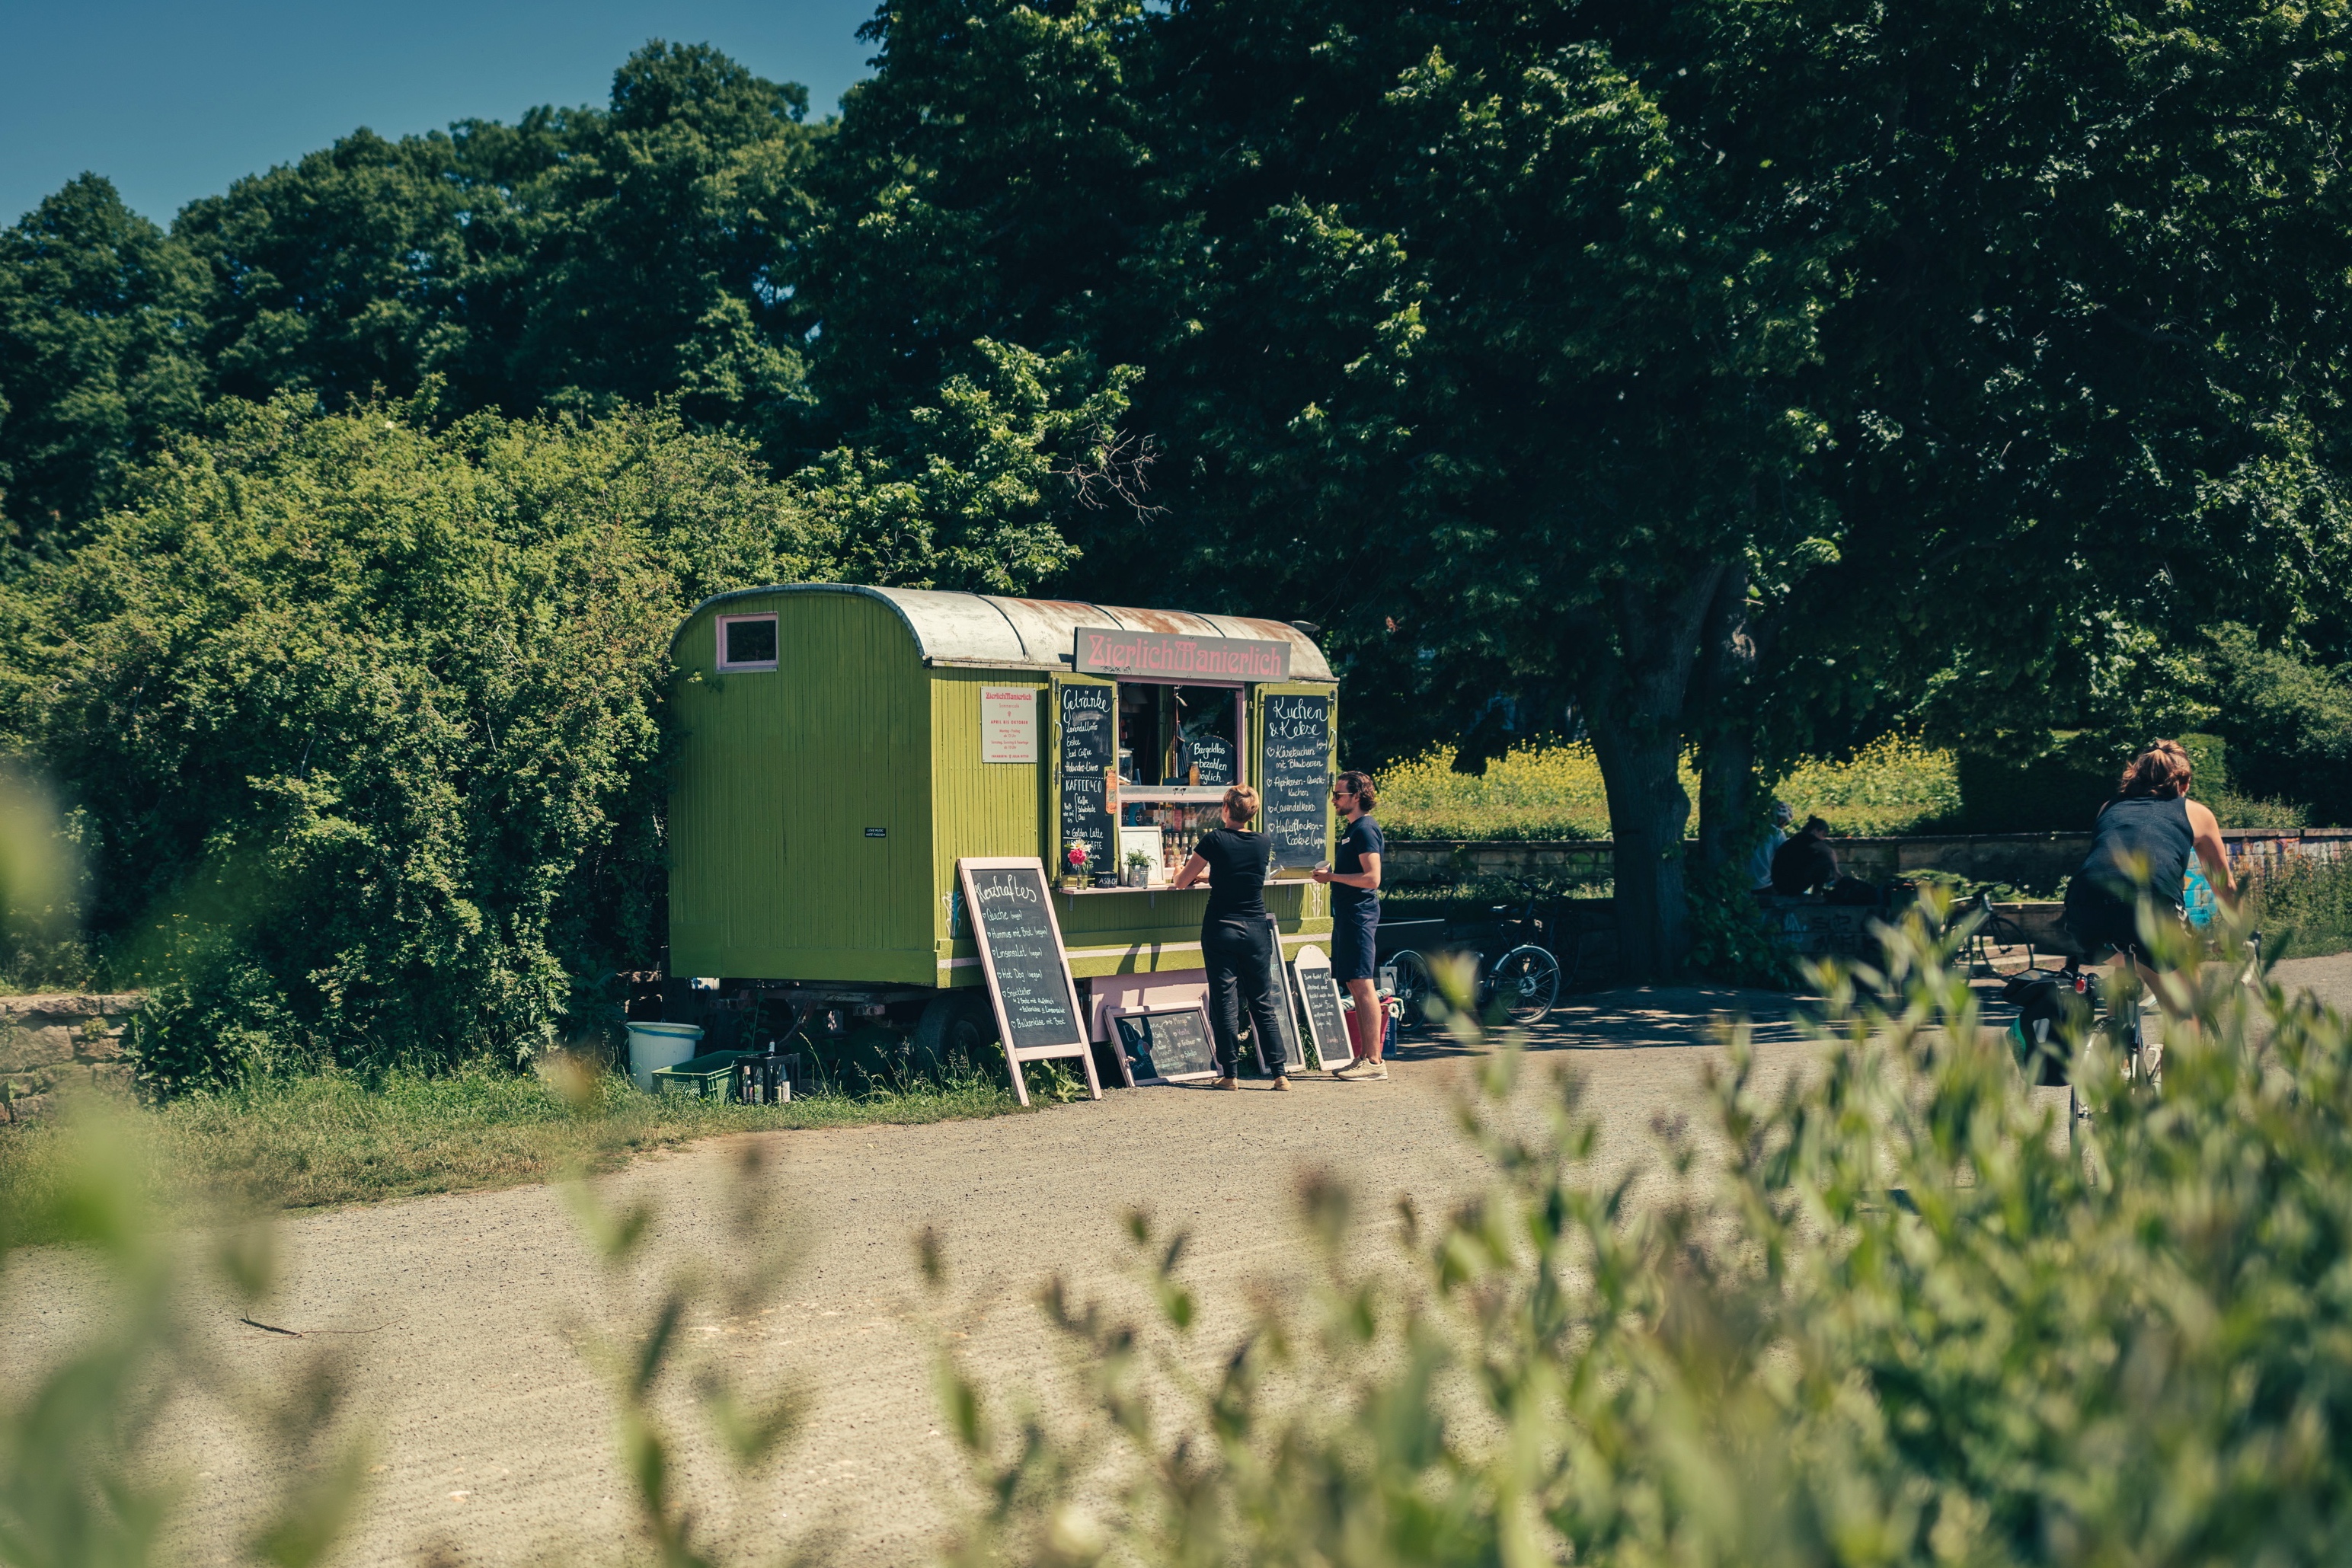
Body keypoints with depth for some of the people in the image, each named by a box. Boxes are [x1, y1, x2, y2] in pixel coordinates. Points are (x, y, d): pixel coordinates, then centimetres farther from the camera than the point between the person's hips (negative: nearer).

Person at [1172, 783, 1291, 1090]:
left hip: (1221, 930, -3)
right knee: (1263, 1004, 8)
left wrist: (1183, 874, 24)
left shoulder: (1215, 840, -9)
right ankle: (1280, 1072, 6)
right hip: (1256, 931, 3)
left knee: (1225, 1002, 3)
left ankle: (1230, 1074, 4)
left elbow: (1182, 882, 1)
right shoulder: (1264, 844, 2)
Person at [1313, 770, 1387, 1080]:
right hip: (1347, 914, 11)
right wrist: (1331, 873, 10)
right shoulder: (1351, 828, 18)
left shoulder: (1366, 829, -12)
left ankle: (1374, 1062, -10)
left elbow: (1372, 878, -21)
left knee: (1363, 986, -10)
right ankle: (1364, 1058, 15)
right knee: (1354, 986, 11)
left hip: (1360, 913, -11)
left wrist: (1333, 877, -16)